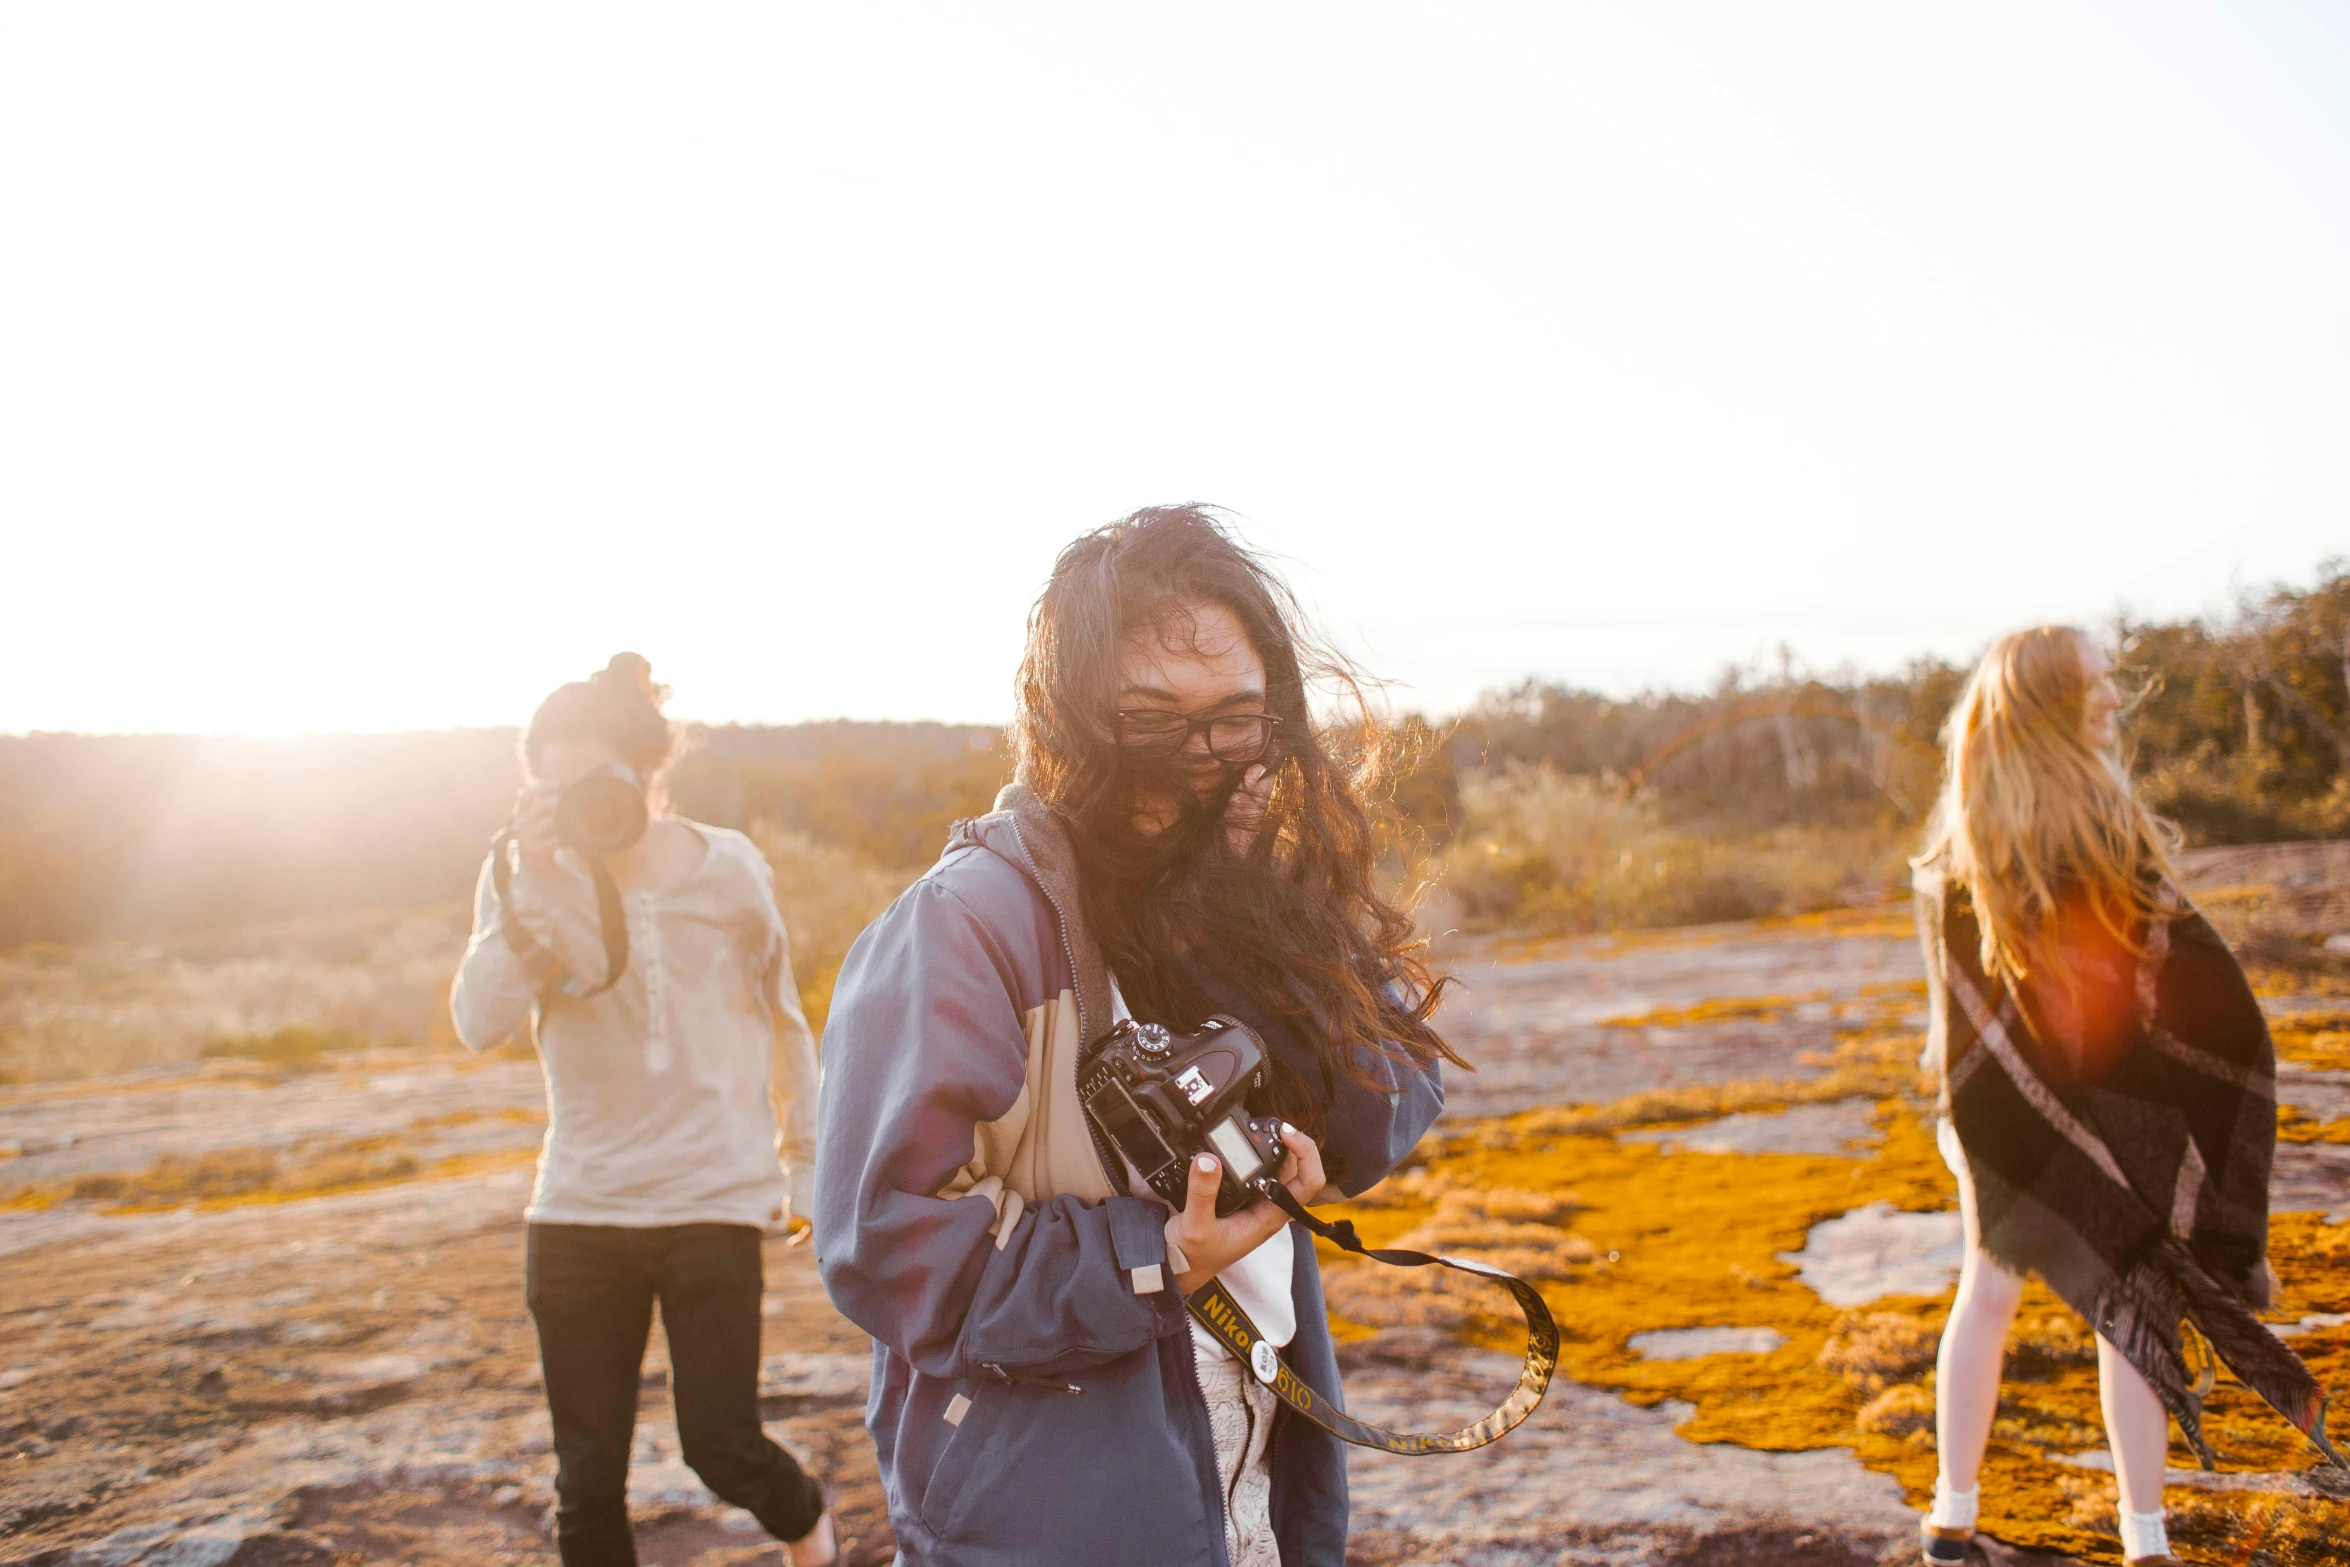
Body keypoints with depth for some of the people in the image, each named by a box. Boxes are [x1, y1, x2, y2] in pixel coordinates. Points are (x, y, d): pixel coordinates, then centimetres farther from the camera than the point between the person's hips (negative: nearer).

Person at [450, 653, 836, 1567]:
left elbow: (784, 1021, 9)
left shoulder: (727, 869, -3)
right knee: (587, 1479, 5)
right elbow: (479, 1023, -16)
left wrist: (800, 1156, 13)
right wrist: (534, 883, -26)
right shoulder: (528, 880, -1)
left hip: (713, 1200, -1)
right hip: (579, 1209, 2)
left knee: (722, 1450, 0)